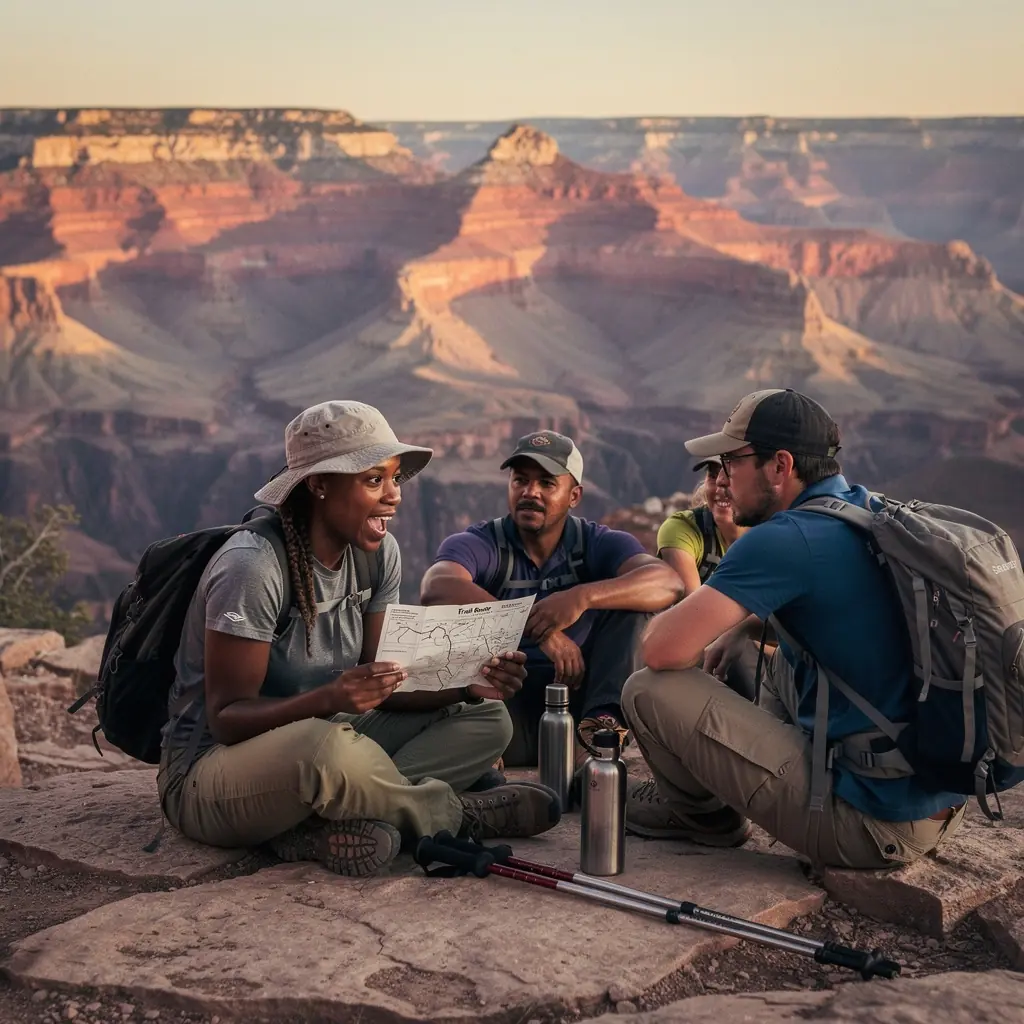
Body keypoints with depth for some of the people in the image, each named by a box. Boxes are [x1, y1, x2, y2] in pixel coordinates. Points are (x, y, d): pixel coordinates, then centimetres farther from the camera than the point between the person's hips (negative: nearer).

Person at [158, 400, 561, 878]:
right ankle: (455, 814, -10)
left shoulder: (378, 554, 1)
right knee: (328, 747, -41)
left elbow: (381, 687, 1)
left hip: (324, 744, 8)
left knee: (486, 719, -4)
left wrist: (466, 686, -17)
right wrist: (328, 700, -39)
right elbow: (226, 717, -22)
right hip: (207, 776, -8)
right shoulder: (252, 565, -21)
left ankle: (326, 829, -23)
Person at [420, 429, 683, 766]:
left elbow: (668, 583, -17)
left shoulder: (597, 544, 2)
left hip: (577, 697, 2)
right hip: (502, 703, -2)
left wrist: (584, 596, -35)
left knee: (629, 595, -12)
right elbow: (436, 588, -27)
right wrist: (539, 630, -36)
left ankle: (603, 720, -28)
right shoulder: (480, 544, -2)